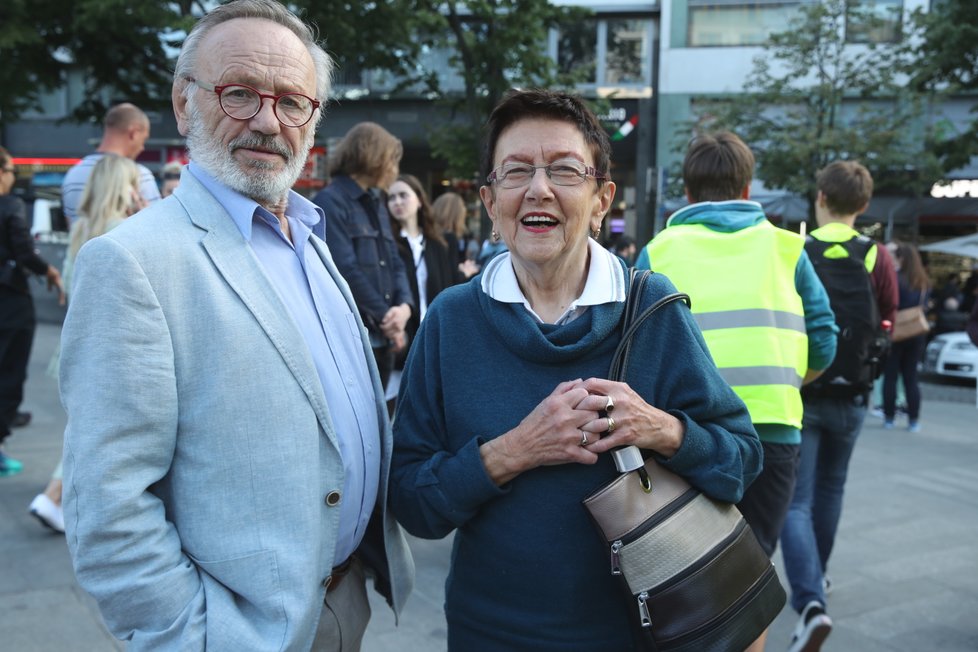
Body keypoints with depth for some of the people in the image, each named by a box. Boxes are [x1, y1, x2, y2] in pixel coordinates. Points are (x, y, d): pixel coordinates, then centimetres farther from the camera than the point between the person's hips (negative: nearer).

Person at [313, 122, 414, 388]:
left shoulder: (376, 204, 18)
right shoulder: (330, 202, -8)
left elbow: (395, 262, 14)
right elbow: (346, 269, -15)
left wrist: (405, 305, -5)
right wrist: (384, 316, -9)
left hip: (383, 337, 8)